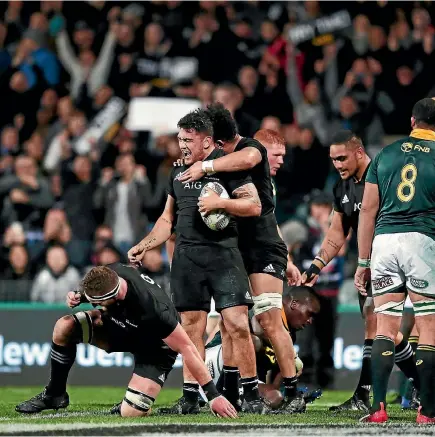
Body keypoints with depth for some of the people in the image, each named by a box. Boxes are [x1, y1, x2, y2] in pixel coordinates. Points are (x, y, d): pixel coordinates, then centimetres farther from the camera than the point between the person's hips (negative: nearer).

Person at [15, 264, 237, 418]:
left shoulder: (152, 310, -42)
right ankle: (55, 394, 4)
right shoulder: (108, 274, -25)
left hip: (155, 349, -6)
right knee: (64, 327, -14)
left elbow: (186, 348, -34)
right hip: (121, 327, 6)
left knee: (130, 413, -25)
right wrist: (78, 296, -19)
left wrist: (213, 395, -33)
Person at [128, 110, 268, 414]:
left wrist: (220, 202, -17)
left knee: (237, 323, -12)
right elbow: (168, 218, 24)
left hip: (222, 254, -5)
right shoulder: (178, 172, 17)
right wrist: (145, 246, 13)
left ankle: (252, 395, -3)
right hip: (186, 257, 5)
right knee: (191, 329, 5)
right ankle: (190, 398, 9)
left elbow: (254, 205, -5)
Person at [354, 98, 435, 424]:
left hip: (385, 239, 3)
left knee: (386, 327, 6)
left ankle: (378, 406, -3)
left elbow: (368, 210, 11)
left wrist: (363, 262, 15)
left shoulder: (385, 155, 13)